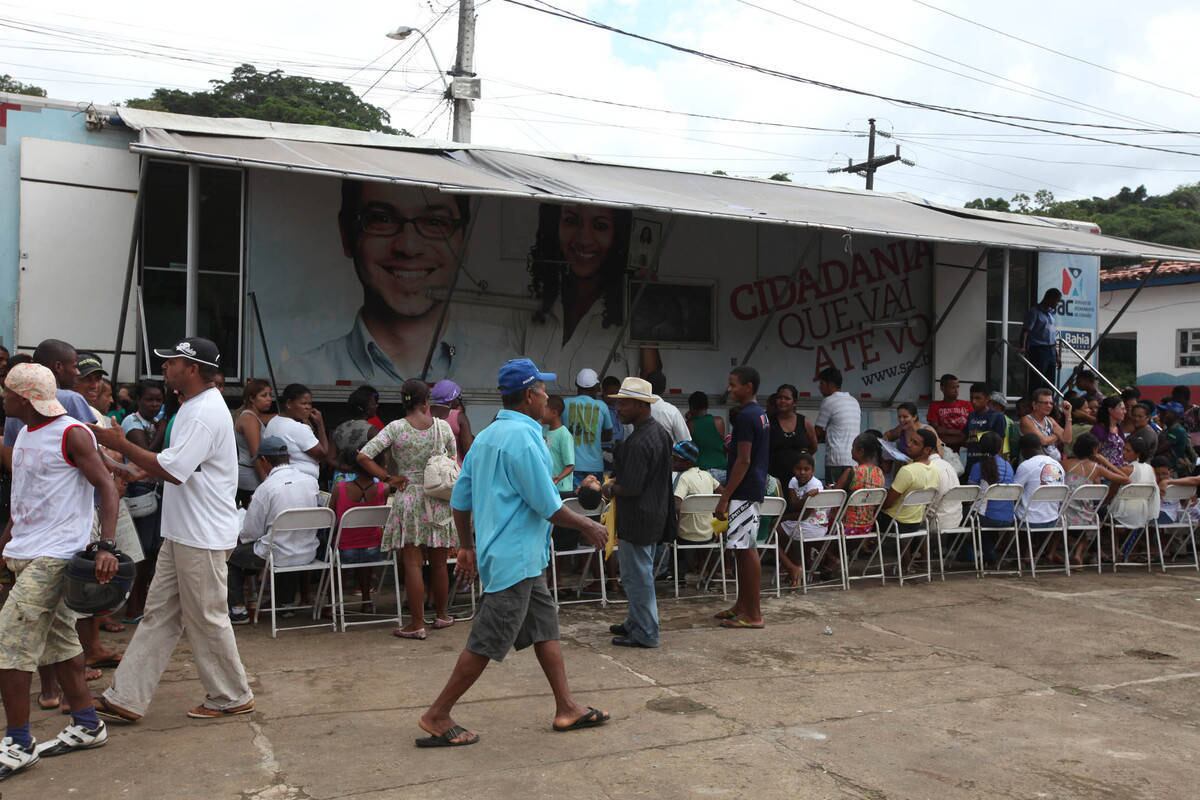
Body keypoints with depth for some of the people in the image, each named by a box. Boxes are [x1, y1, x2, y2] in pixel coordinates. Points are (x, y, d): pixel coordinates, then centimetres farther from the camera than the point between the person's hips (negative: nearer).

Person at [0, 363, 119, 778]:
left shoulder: (71, 434, -14)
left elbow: (107, 487, -17)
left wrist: (107, 546, -26)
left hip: (54, 555, -9)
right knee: (57, 639, 14)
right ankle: (87, 725, 25)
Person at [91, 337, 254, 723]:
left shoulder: (205, 413, -20)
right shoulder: (194, 408, 14)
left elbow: (173, 470, -25)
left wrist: (121, 445, -18)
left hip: (202, 538, -10)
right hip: (181, 533, 10)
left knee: (207, 619, 2)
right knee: (159, 614, 12)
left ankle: (232, 697, 17)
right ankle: (126, 698, 18)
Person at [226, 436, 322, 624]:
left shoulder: (266, 488, -18)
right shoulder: (311, 481, -2)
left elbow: (251, 532, -11)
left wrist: (240, 536, 13)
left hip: (279, 557, -6)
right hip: (309, 553, 6)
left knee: (229, 553, 16)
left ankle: (238, 610, 13)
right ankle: (281, 599, 35)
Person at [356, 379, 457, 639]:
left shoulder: (395, 428, -8)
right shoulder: (443, 426, -2)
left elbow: (363, 456, -12)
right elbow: (453, 458, 11)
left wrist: (388, 478, -5)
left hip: (408, 499, -2)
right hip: (439, 499, 2)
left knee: (413, 563, 2)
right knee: (439, 562, 14)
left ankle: (417, 623, 5)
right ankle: (441, 615, 28)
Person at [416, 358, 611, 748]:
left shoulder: (486, 436, 11)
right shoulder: (523, 436, -18)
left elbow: (460, 499, 13)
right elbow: (547, 505, -18)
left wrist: (466, 547, 20)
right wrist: (588, 527, -4)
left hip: (522, 558, 10)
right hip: (516, 557, -10)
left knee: (546, 627, 14)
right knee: (487, 642, -2)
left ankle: (567, 708, 21)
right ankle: (437, 716, 8)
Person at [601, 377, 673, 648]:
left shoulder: (638, 442, -24)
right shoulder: (660, 432, 7)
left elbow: (631, 488, -26)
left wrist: (611, 489, -6)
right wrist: (617, 481, 12)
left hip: (637, 519, -10)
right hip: (656, 513, 10)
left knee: (637, 576, 1)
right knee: (641, 572, 20)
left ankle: (645, 634, 10)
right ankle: (636, 623, 32)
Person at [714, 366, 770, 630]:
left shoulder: (745, 416, -16)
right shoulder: (760, 414, 14)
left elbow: (743, 461, -20)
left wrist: (724, 497, -19)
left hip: (743, 491, -10)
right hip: (753, 489, 10)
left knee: (746, 550, -6)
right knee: (743, 549, 15)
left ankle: (753, 614, -1)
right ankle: (742, 605, 23)